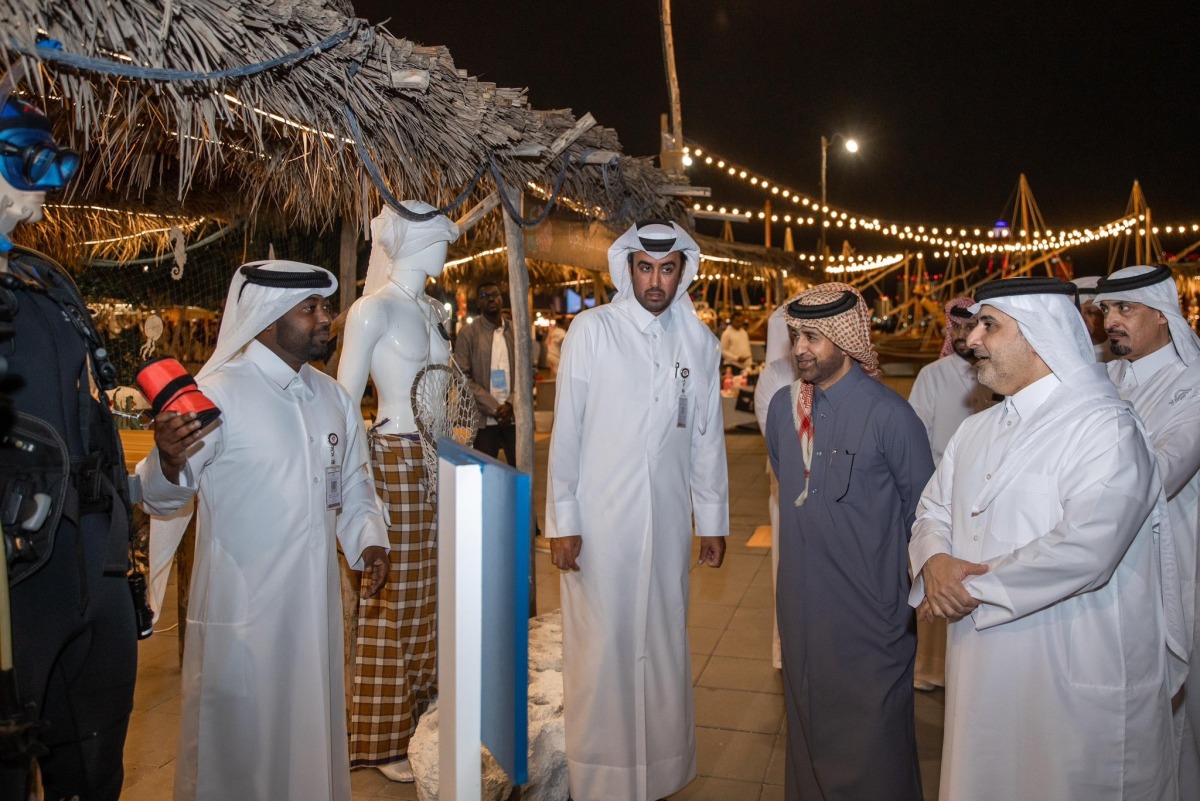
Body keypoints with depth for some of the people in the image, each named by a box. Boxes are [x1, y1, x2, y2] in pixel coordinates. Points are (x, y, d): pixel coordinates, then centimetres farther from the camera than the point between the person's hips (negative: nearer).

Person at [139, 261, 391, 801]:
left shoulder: (334, 398, 9)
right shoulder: (218, 393, -12)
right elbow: (162, 497, -11)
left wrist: (368, 540, 3)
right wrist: (168, 462, -33)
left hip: (315, 600, 6)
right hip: (242, 609, -6)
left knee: (311, 728, 19)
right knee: (241, 739, 9)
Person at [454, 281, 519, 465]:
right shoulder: (469, 333, 1)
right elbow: (462, 377, -5)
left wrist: (510, 404, -9)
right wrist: (494, 408, -11)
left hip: (514, 416, 3)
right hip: (483, 419, -2)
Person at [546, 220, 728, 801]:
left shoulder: (699, 340, 6)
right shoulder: (592, 329, -4)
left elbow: (706, 436, 10)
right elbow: (566, 428, -5)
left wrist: (713, 520, 11)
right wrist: (561, 520, -6)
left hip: (667, 518, 3)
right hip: (598, 518, -3)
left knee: (664, 643, 12)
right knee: (601, 646, 3)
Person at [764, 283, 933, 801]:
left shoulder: (888, 414, -16)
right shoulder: (783, 406, 1)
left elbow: (923, 507, -5)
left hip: (870, 606, -5)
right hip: (799, 599, 5)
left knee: (872, 735, 8)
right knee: (807, 720, 21)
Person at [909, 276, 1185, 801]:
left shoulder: (1105, 428, -16)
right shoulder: (976, 431, 10)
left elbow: (1083, 551, -28)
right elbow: (933, 510, 11)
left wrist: (974, 587, -19)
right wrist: (935, 561, -12)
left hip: (1073, 684, -7)